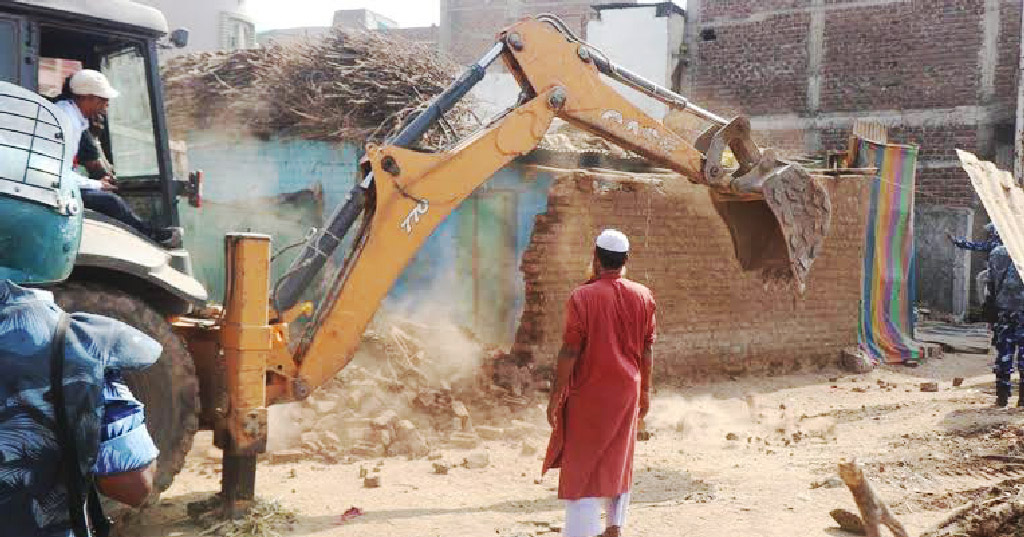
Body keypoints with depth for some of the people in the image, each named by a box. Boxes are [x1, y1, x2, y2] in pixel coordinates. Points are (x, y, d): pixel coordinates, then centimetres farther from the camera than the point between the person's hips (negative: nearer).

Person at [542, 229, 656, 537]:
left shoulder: (583, 297, -13)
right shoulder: (643, 296, -1)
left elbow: (570, 351, -14)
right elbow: (647, 349, 4)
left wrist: (555, 396, -7)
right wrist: (645, 390, 15)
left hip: (589, 393, -4)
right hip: (627, 391, 4)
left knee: (581, 465, 2)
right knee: (619, 459, 18)